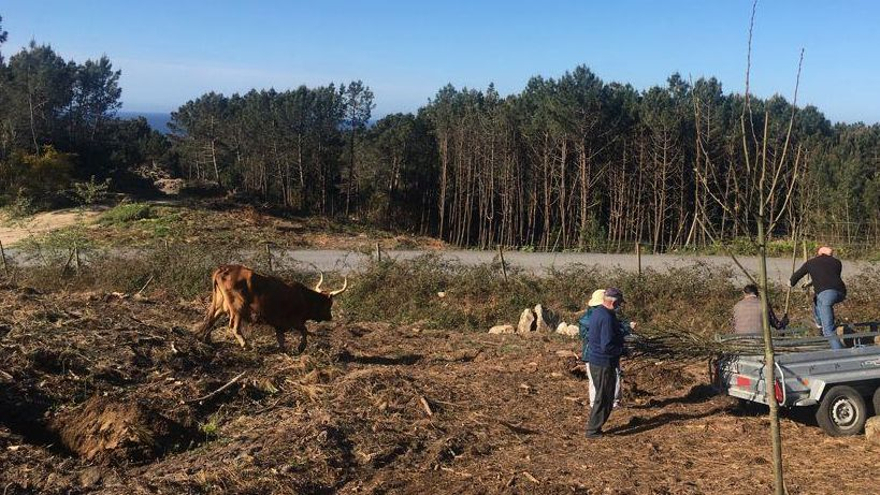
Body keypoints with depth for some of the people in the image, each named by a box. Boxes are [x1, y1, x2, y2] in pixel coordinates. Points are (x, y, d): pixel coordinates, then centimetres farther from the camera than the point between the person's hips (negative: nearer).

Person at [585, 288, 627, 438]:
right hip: (604, 363, -10)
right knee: (604, 398, 2)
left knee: (602, 396, 20)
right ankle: (593, 430, 8)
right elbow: (607, 346, -27)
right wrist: (620, 350, -8)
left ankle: (594, 427, 26)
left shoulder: (596, 312, 8)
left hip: (594, 360, 10)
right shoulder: (607, 318, -23)